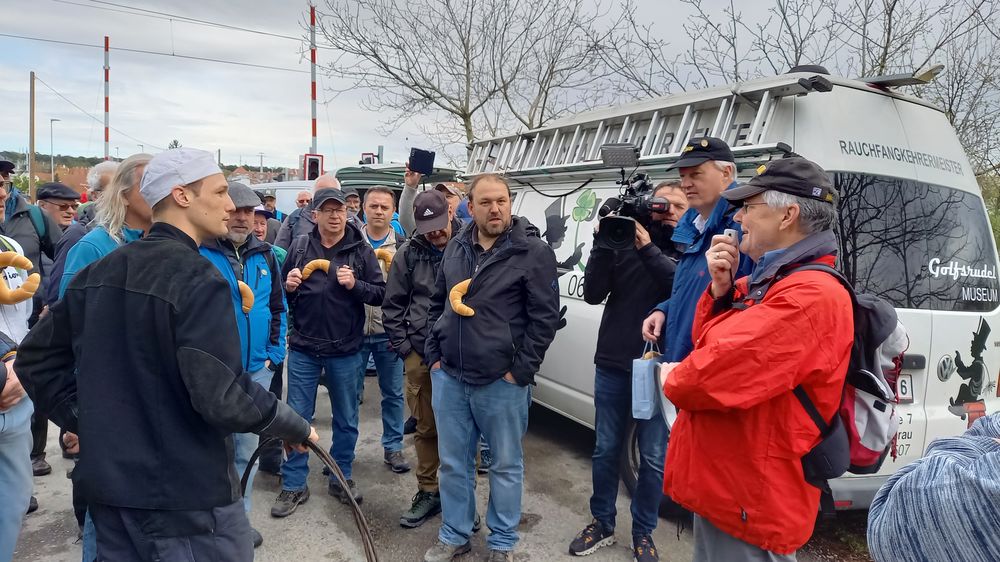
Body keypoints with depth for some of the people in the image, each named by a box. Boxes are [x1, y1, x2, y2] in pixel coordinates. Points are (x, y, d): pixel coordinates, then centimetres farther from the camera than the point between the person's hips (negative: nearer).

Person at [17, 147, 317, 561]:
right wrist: (296, 427, -12)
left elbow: (37, 359, 12)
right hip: (187, 496, -7)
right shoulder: (198, 280, -20)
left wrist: (84, 420, 15)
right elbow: (222, 396, -26)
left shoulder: (98, 273, 6)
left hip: (108, 483, 8)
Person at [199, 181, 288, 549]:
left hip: (256, 370, 5)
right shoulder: (197, 253, -10)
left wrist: (274, 353, 7)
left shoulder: (265, 254, 6)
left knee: (247, 448, 16)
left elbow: (278, 307, 12)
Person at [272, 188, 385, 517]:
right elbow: (281, 291, 13)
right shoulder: (299, 247, 2)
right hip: (303, 348, 1)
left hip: (345, 350, 0)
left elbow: (380, 293, -4)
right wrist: (289, 286, -10)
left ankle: (341, 478, 31)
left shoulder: (361, 250, -2)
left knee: (346, 419, 12)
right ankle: (294, 485, 23)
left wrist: (355, 285, -21)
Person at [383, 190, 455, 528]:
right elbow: (393, 306, 6)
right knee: (426, 428, 11)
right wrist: (403, 346, 1)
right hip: (420, 354, 1)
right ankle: (428, 492, 27)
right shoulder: (408, 254, 2)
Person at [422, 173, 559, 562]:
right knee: (453, 463, 15)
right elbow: (437, 304, 16)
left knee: (506, 465, 11)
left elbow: (545, 317, -10)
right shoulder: (455, 248, 8)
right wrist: (434, 354, 9)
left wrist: (521, 370, -12)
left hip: (502, 381, -4)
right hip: (448, 376, 5)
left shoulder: (534, 252, -8)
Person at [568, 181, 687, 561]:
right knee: (606, 449, 12)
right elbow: (593, 294, -4)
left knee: (653, 457, 8)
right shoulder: (623, 243, 4)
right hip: (612, 365, 2)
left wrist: (648, 248, -23)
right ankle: (602, 524, 29)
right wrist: (603, 244, -14)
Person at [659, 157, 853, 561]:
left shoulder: (810, 295, -23)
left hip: (748, 500, -9)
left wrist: (673, 379, -8)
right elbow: (706, 343, 12)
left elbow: (717, 369, -30)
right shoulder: (764, 282, 10)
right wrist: (720, 288, -5)